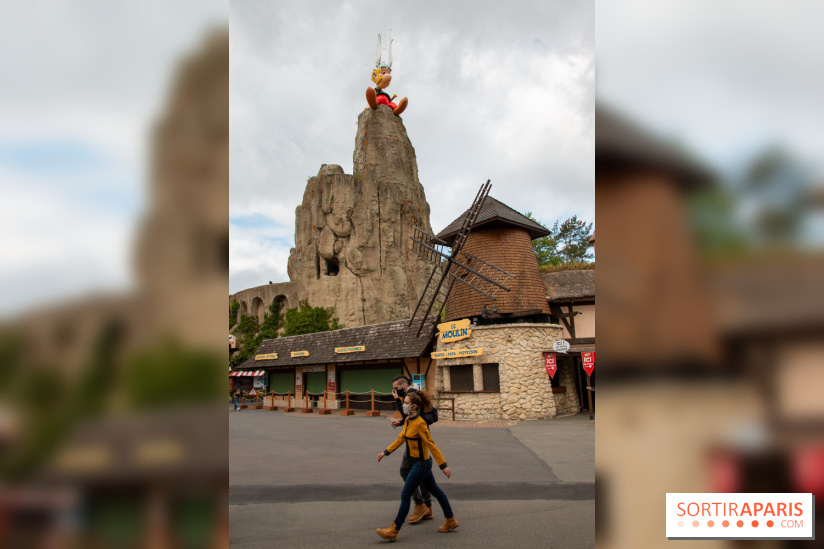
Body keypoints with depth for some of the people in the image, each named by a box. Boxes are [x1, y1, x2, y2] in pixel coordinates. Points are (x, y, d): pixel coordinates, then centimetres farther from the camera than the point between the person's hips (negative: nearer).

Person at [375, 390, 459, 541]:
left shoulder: (420, 424, -24)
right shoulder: (408, 420, 3)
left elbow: (431, 445, -22)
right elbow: (400, 438, 15)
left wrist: (443, 465, -18)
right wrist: (386, 452, 17)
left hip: (422, 464, -9)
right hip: (421, 463, 9)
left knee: (405, 495, -2)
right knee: (435, 490, 19)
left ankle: (394, 531, 7)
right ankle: (451, 520, 32)